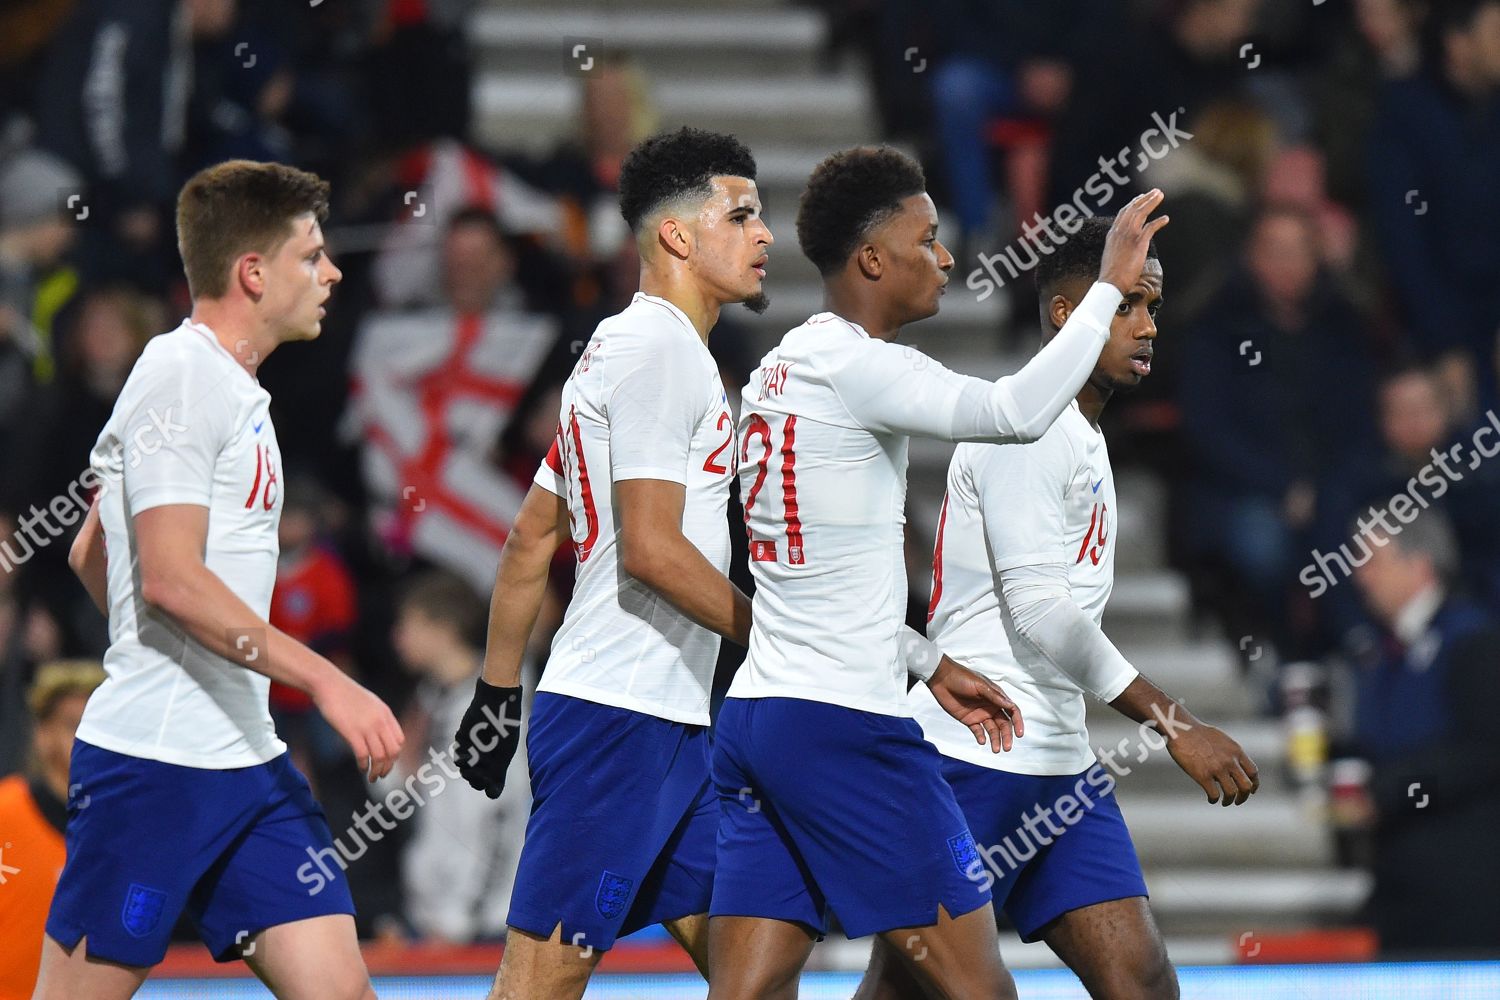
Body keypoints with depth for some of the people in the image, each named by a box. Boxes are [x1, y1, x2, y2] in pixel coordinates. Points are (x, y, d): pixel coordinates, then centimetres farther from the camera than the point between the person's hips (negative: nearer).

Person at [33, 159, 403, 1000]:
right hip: (153, 763, -9)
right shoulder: (182, 373, -11)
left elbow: (91, 553, 25)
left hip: (247, 758, 9)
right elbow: (171, 578, -21)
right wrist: (325, 680, -23)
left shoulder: (236, 389, 17)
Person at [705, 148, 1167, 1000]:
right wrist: (1111, 284, -18)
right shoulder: (852, 362, -12)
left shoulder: (786, 366, 19)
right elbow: (1017, 412, -27)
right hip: (845, 726, -9)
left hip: (756, 714, 9)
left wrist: (930, 666, 28)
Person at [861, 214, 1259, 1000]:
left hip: (1057, 772, 9)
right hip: (968, 762, -9)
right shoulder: (1027, 427, -13)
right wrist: (1176, 726, -22)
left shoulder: (1083, 440, 18)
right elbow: (1040, 610, -22)